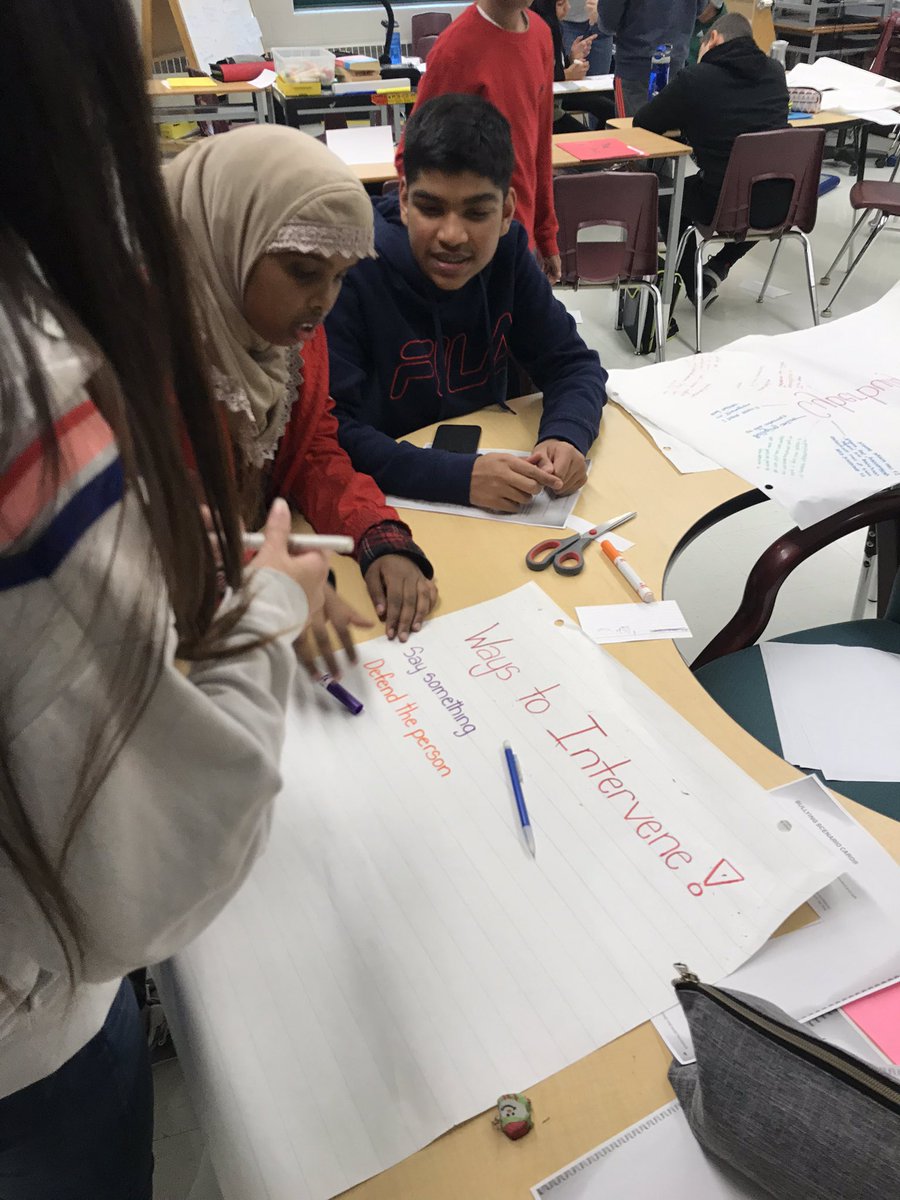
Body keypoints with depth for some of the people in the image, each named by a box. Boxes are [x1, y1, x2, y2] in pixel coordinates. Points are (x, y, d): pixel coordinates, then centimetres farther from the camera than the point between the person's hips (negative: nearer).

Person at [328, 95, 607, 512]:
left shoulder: (506, 251, -3)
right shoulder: (350, 273, -19)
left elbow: (572, 362, 1)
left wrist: (566, 437, -21)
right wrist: (458, 477, -37)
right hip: (386, 498, -3)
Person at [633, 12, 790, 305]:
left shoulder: (696, 78, -5)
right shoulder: (775, 71, 8)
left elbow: (642, 123, 5)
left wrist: (689, 119, 21)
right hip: (781, 202, 4)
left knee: (665, 198, 26)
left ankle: (697, 286, 24)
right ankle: (718, 267, 28)